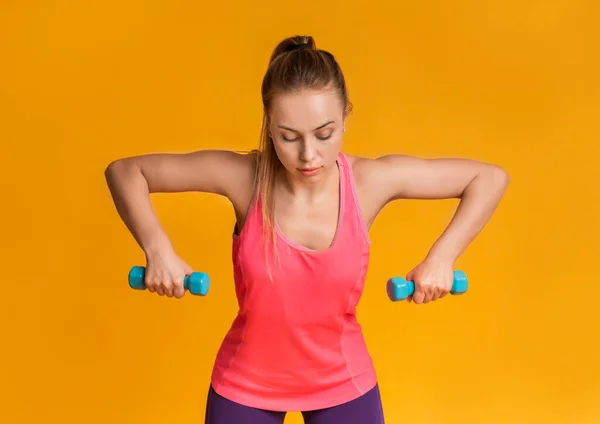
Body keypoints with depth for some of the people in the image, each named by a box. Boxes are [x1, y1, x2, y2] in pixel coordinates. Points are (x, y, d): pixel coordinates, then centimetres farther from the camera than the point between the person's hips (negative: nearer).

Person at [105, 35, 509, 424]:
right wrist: (158, 250, -24)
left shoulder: (372, 180, -20)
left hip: (343, 381, 1)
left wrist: (441, 257, -19)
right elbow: (124, 170, -11)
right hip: (246, 383, 0)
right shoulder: (242, 176, -21)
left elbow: (490, 178, -9)